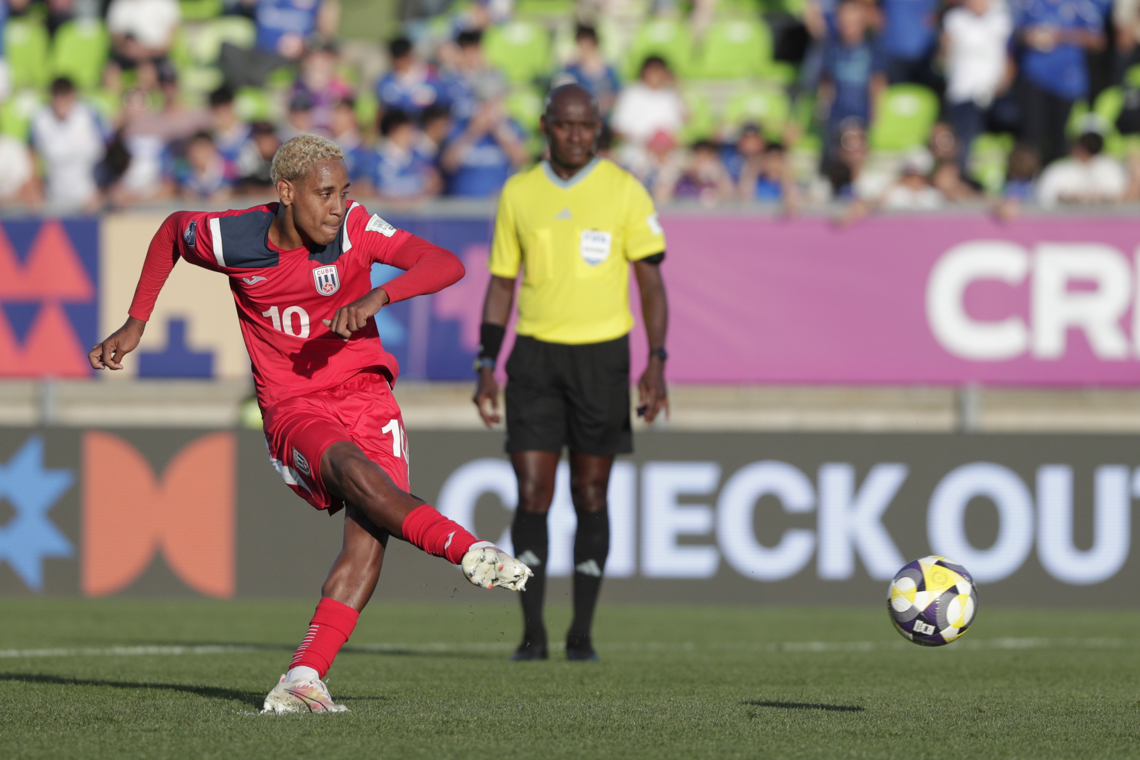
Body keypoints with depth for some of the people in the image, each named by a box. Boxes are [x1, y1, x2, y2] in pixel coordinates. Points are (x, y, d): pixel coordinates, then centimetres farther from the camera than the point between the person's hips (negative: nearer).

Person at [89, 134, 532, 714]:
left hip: (366, 394, 2)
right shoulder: (231, 238, -8)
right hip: (293, 410, -1)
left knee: (370, 531, -19)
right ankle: (467, 551, -47)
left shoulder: (354, 227, -9)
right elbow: (172, 231, 16)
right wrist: (135, 325, 17)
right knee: (353, 470, -35)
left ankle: (304, 678, -21)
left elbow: (447, 265, -18)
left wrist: (376, 297, -35)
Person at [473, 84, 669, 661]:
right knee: (531, 494, -6)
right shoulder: (519, 193, 6)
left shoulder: (624, 191, -1)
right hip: (535, 354, 1)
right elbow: (501, 283, 11)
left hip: (601, 355, -1)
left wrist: (656, 363, -10)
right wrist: (487, 367, 4)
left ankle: (581, 634, 10)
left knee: (590, 496, 3)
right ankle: (532, 633, -1)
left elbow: (650, 281, 0)